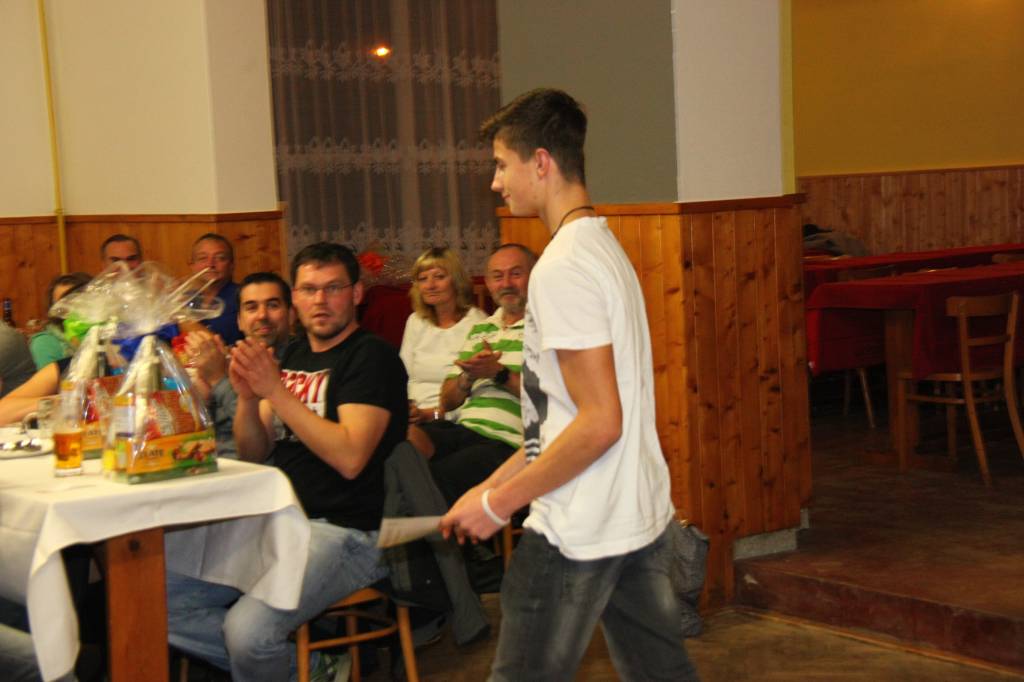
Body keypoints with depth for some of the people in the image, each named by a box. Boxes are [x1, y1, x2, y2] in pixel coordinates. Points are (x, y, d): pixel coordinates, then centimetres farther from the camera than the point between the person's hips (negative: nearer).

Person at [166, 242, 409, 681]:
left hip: (344, 531, -8)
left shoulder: (372, 356, -6)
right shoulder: (293, 355, 16)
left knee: (248, 629, -29)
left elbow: (350, 457, -20)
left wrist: (275, 391, -17)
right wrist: (246, 396, -4)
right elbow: (252, 454, 15)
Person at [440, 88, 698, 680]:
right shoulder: (604, 245, 13)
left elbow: (599, 423, -23)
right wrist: (495, 484, 15)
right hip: (643, 516, 10)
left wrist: (498, 504, -15)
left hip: (579, 533, -10)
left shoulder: (563, 268, -18)